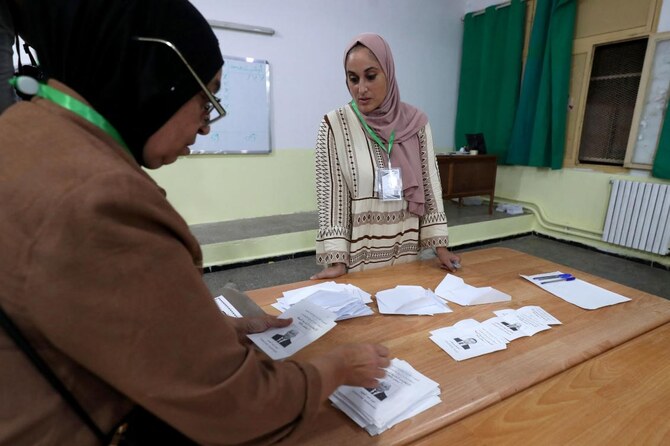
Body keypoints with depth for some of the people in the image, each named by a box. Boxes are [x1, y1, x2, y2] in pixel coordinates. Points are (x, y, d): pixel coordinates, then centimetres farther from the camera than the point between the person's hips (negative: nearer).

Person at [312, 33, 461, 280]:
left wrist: (440, 246, -1)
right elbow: (331, 195, -11)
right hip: (358, 252, -2)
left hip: (406, 249, 3)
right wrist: (337, 260, -15)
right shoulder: (334, 126, -9)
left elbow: (430, 184, 2)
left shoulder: (415, 122, -1)